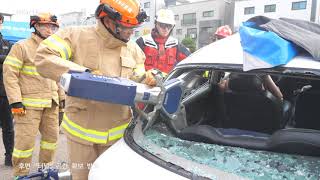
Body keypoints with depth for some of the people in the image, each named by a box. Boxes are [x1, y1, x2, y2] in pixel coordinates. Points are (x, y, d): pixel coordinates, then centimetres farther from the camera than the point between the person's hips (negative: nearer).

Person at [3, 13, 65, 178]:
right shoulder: (22, 47, -4)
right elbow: (10, 74, -9)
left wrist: (62, 98, 19)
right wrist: (15, 101, -16)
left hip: (51, 104, 7)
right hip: (29, 104, -6)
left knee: (52, 136, 13)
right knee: (25, 140, -3)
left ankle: (46, 168, 31)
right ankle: (20, 174, 13)